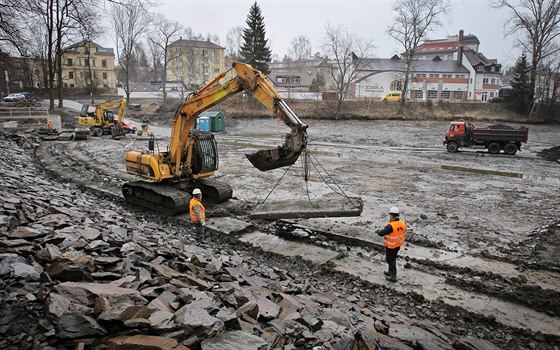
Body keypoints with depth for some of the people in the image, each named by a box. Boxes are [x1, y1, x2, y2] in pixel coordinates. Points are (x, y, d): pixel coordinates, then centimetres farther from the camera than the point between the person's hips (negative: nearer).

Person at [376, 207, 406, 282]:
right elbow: (404, 235, 5)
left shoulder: (391, 226, -30)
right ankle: (390, 272, 41)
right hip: (398, 245, 7)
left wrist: (378, 231, -1)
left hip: (391, 246, -7)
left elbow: (381, 233, -22)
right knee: (393, 258, 24)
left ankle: (393, 276, 14)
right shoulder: (403, 224, -7)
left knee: (390, 260, 8)